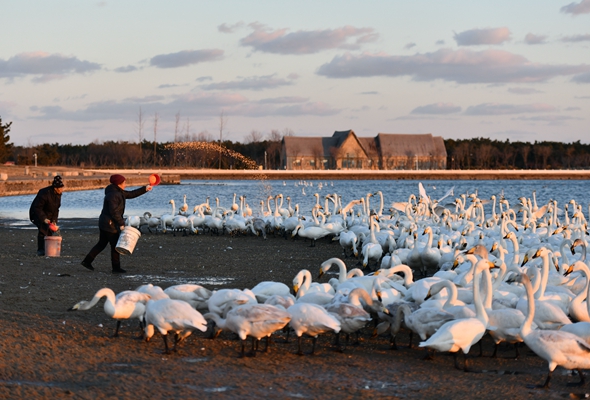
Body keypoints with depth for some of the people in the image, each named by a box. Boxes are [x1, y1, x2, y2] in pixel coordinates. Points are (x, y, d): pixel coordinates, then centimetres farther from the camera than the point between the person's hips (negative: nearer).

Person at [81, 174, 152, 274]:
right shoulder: (113, 195, -20)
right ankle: (116, 268, 6)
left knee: (102, 244, 17)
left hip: (104, 223, 10)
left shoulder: (119, 192, 11)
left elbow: (131, 194, 19)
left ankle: (87, 261, 19)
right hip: (110, 224, -10)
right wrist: (121, 223, -21)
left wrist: (145, 189, 15)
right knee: (115, 246, -1)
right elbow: (114, 212, -24)